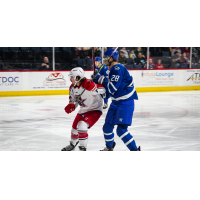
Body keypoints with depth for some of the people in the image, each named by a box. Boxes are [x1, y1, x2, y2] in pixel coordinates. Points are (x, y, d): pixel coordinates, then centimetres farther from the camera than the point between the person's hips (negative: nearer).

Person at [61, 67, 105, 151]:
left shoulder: (88, 84, -29)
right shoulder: (72, 87, -3)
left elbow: (102, 90, -30)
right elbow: (73, 99, 11)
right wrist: (70, 106, -9)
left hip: (94, 110, -8)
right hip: (83, 110, 8)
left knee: (82, 127, -25)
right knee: (75, 128, 19)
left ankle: (83, 148, -7)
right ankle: (72, 144, 50)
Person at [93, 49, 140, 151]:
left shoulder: (118, 69, -18)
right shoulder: (113, 69, 14)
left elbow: (112, 88, -24)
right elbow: (110, 90, 17)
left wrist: (102, 80, -13)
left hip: (125, 103, -10)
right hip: (116, 102, 10)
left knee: (121, 129, -17)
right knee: (107, 127, 14)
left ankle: (135, 149, -8)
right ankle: (109, 147, 35)